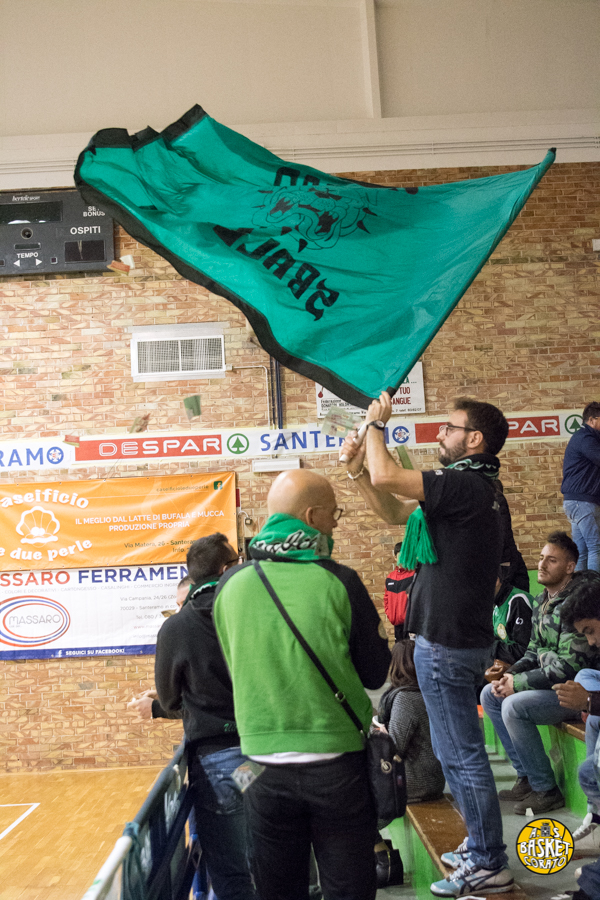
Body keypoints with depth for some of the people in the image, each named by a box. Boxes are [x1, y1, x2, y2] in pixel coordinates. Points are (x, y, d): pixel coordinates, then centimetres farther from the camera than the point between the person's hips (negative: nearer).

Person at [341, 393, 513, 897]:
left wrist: (376, 426, -10)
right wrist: (356, 469, 10)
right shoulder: (469, 488, 15)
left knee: (461, 754, -2)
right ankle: (482, 847, 31)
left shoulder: (465, 485, -18)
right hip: (458, 637, 11)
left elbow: (387, 478, -26)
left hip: (447, 643, -11)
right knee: (459, 751, 19)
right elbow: (393, 512, 19)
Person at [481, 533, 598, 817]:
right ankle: (526, 777, 8)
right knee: (490, 694, 5)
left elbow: (569, 665, -25)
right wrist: (511, 674, -3)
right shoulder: (541, 601, 10)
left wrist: (520, 683, -19)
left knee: (514, 706, -26)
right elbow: (535, 651, 16)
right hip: (548, 684, 10)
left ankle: (546, 790, -11)